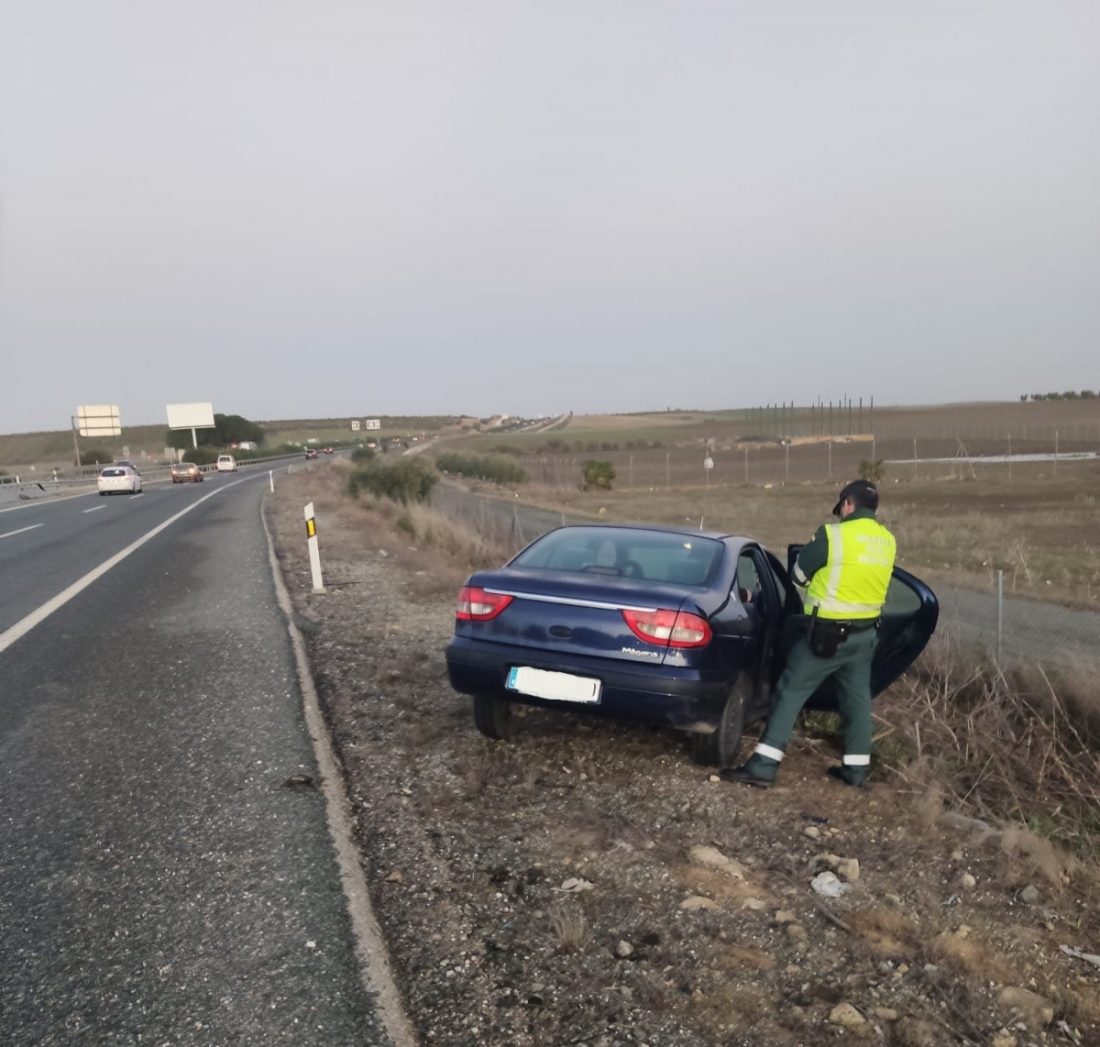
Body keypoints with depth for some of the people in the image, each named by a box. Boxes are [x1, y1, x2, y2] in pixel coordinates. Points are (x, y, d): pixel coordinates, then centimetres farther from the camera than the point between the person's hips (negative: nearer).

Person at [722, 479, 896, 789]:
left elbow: (799, 574, -3)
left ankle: (763, 766, -3)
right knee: (857, 696, 18)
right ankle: (856, 768, 26)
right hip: (867, 632, 7)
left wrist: (812, 595, 17)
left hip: (830, 631, -7)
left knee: (791, 692, -2)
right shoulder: (887, 541, 5)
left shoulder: (834, 534, -15)